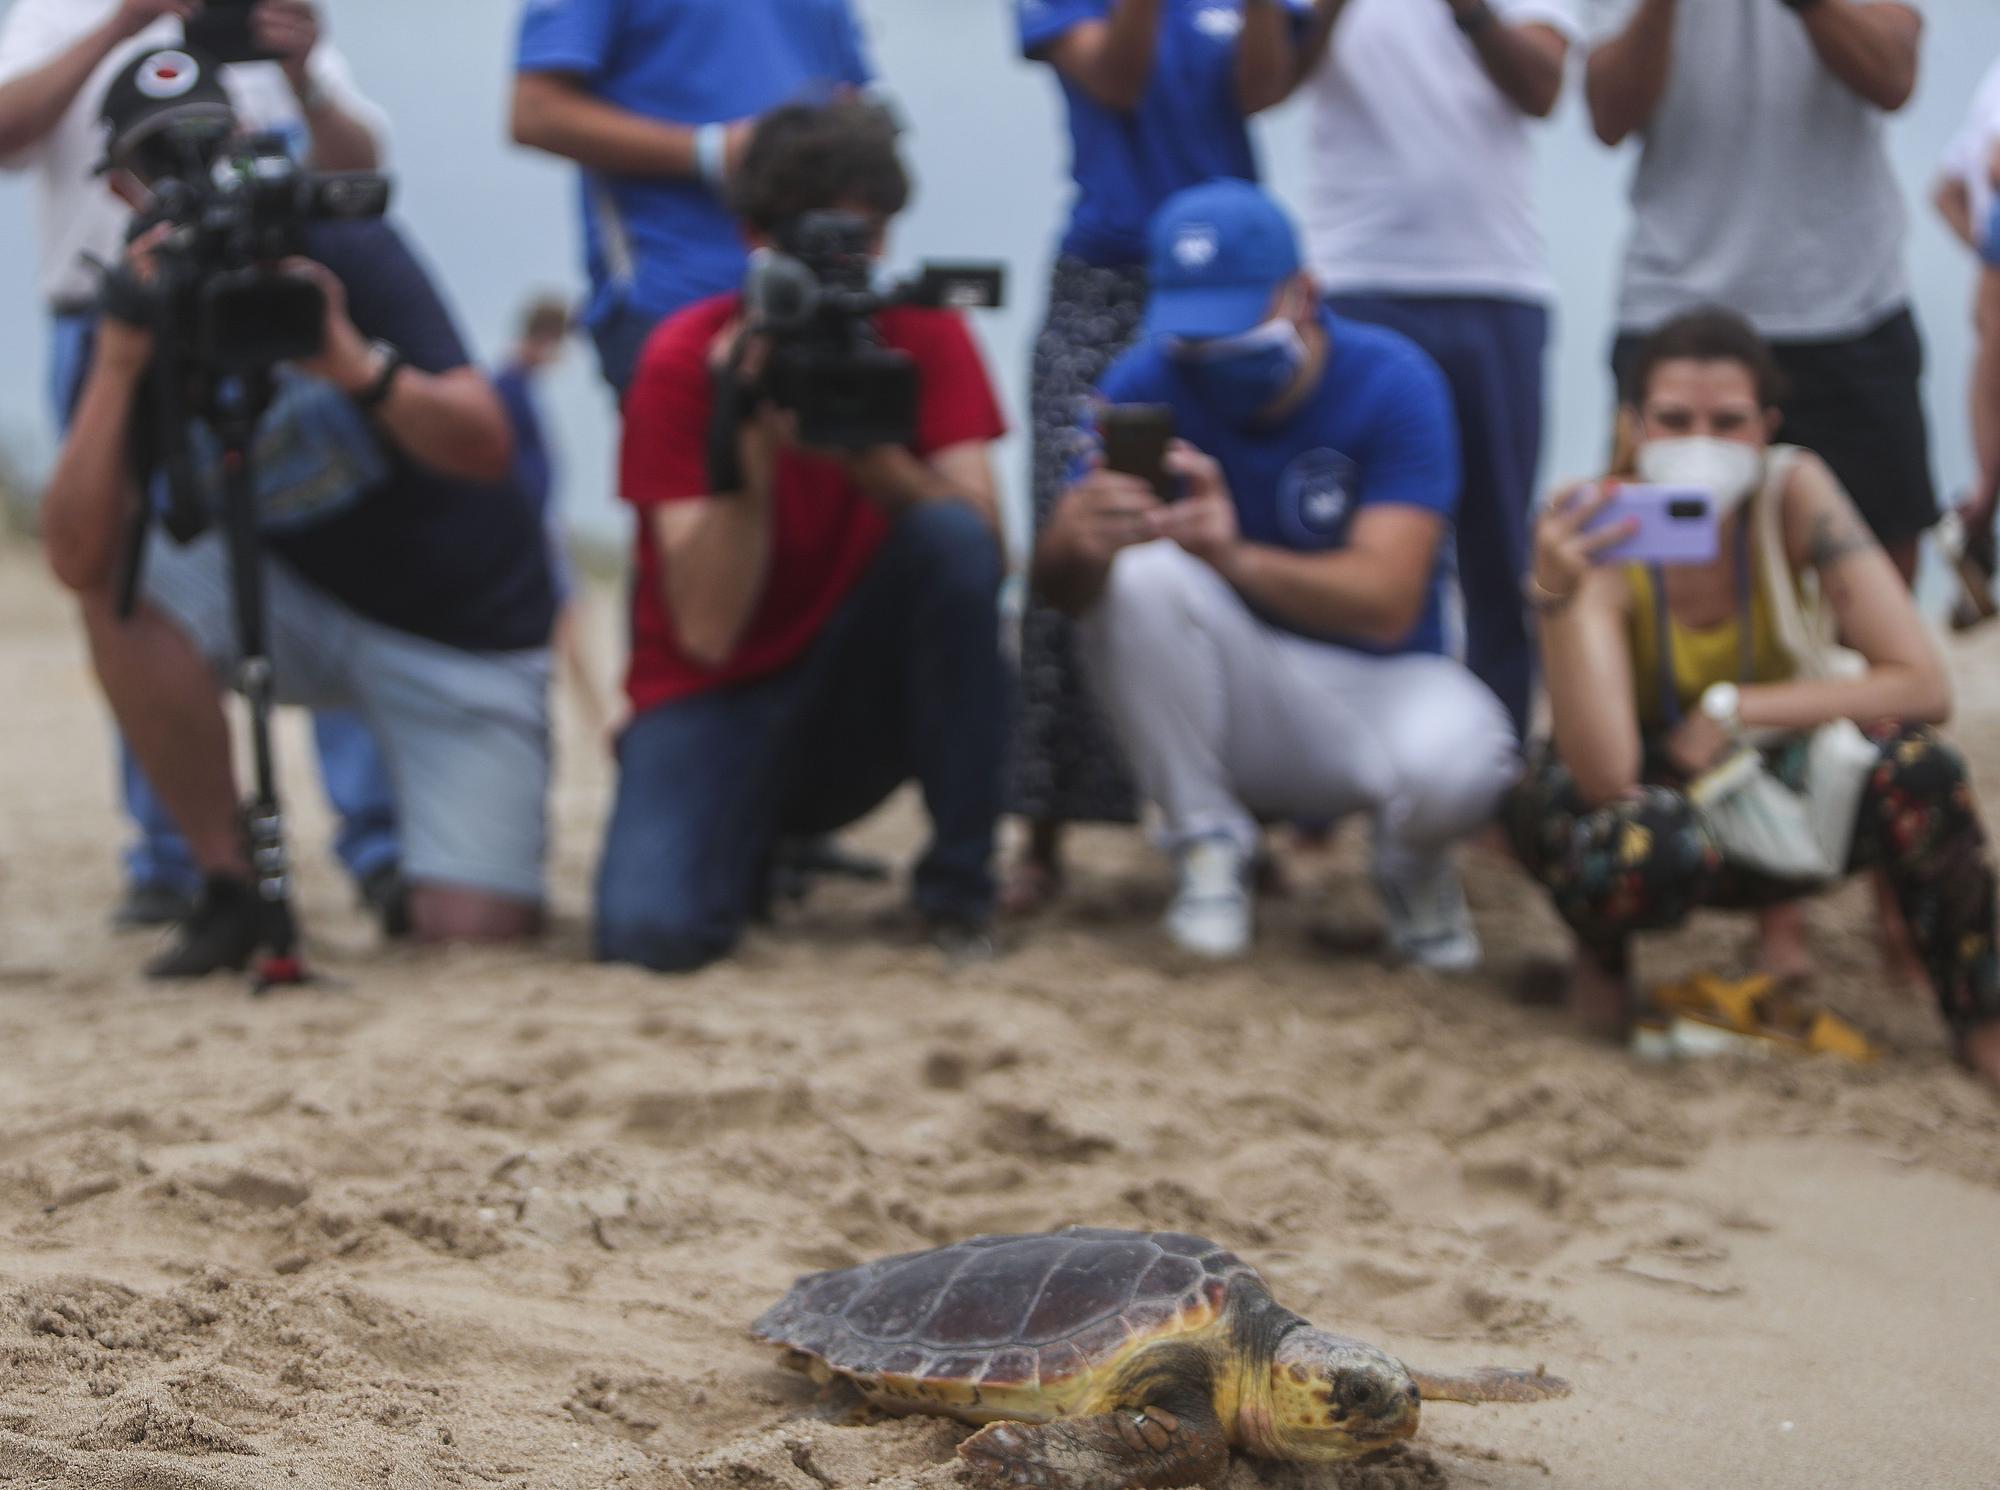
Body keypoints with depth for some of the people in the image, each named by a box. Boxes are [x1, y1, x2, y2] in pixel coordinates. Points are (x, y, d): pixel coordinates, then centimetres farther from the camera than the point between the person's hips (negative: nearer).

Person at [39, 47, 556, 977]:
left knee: (472, 929, -18)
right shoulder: (148, 320, -7)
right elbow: (76, 561, -22)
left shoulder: (344, 255, -15)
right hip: (310, 610, 3)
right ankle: (230, 886, -11)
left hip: (468, 630, -3)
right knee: (130, 587, -25)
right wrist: (118, 360, -31)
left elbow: (486, 448, -27)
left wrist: (357, 365, -44)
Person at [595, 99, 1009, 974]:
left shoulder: (926, 335, -5)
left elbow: (984, 546, -17)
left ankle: (959, 885, -15)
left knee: (953, 537, -29)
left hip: (860, 697, 2)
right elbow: (708, 631, -19)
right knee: (650, 929, -30)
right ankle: (754, 841, 10)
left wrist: (865, 445, -32)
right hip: (716, 699, -2)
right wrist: (751, 445, -30)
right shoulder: (684, 361, -12)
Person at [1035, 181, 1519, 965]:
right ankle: (1207, 845, -10)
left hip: (1370, 684, -2)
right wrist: (1081, 541, -46)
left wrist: (1235, 558, -46)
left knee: (1454, 761, -36)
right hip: (1223, 695, 2)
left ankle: (1411, 863, 4)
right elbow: (1056, 586, -19)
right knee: (1139, 572, -28)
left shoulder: (1392, 384, -15)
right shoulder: (1147, 382, -10)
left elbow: (1385, 603, -27)